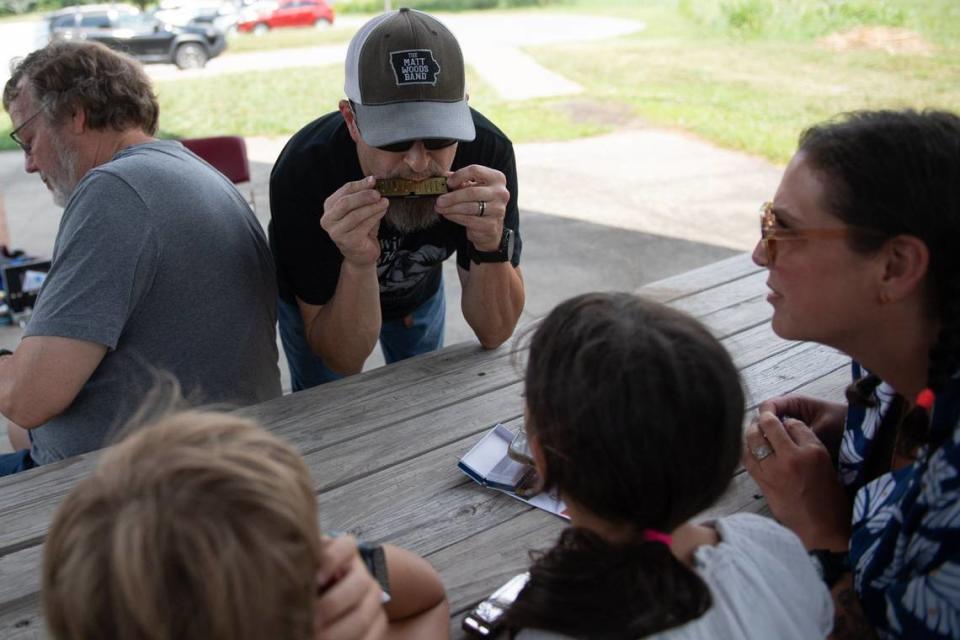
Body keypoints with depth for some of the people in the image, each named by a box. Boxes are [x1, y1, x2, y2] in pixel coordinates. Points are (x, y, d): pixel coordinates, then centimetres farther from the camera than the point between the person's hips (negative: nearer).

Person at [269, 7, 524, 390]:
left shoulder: (487, 151, -33)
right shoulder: (303, 171, -38)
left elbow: (493, 335, -26)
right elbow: (343, 362, -31)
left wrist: (492, 246, -45)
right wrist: (358, 265, -49)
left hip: (420, 290, 2)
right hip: (322, 301, -2)